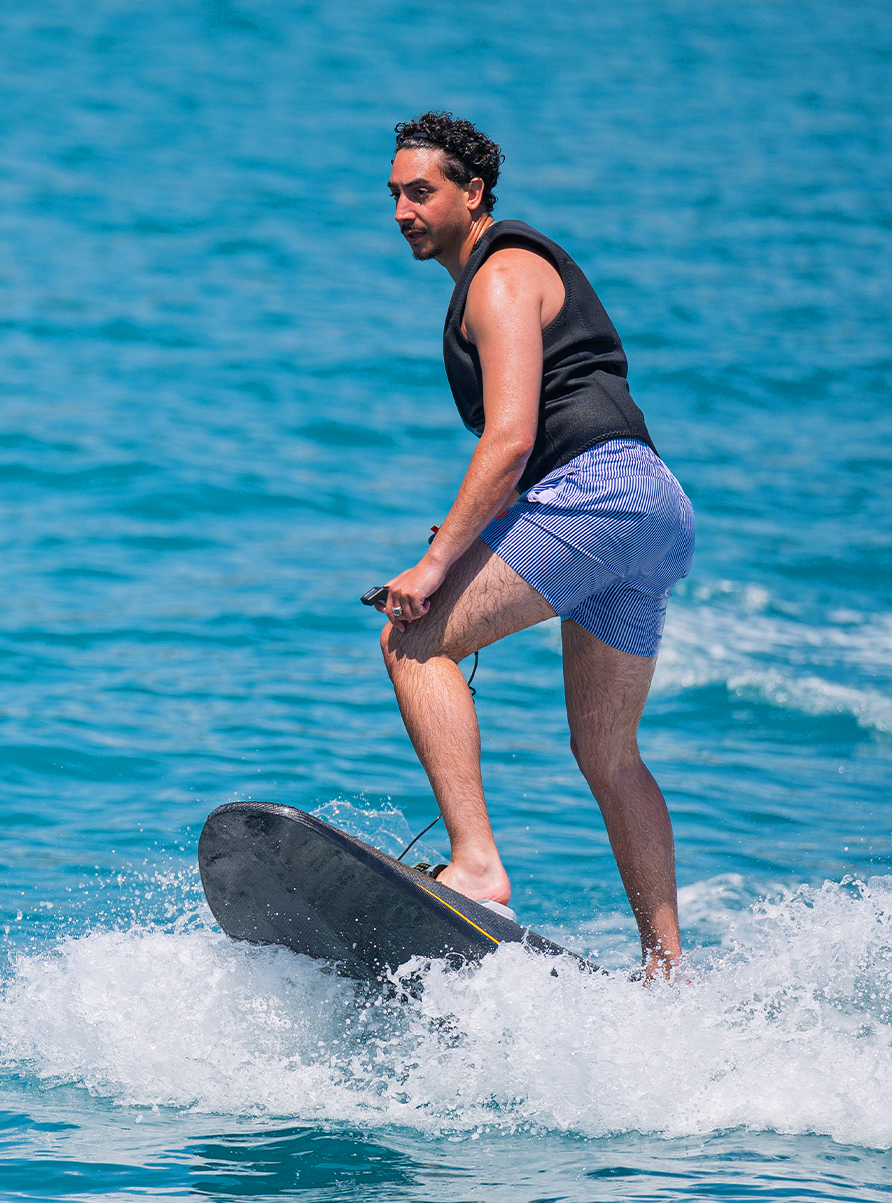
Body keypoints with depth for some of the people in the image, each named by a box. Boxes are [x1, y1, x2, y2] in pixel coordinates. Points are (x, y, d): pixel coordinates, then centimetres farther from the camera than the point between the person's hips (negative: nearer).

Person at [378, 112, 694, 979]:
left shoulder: (501, 277, -4)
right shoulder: (523, 270, 28)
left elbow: (511, 440, -16)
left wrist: (438, 564, -18)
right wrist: (466, 550, 28)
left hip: (596, 488, -10)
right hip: (658, 513, 10)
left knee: (414, 640, -13)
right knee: (607, 756, 14)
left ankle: (477, 868, -27)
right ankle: (666, 966, 13)